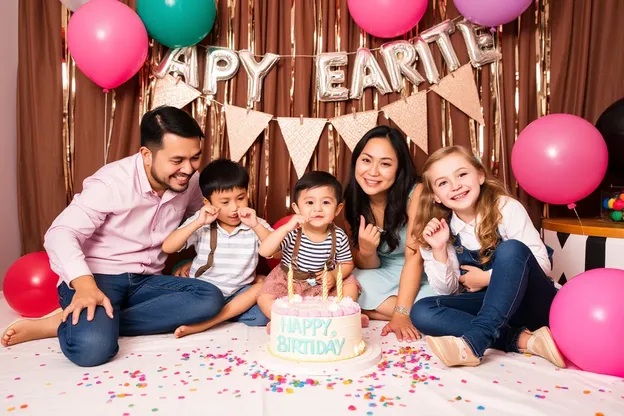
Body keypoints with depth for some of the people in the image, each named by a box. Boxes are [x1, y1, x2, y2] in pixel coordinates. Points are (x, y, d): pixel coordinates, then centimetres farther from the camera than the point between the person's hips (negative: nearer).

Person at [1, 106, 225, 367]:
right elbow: (61, 234, -21)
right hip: (99, 277, -7)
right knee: (92, 347, -38)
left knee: (211, 298, -25)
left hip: (144, 281, 7)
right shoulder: (111, 183, -17)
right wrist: (84, 283, -37)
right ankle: (74, 321, 1)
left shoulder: (189, 182, -1)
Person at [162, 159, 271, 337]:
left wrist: (256, 225, -25)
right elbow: (167, 248, -12)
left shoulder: (255, 224, -2)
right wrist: (198, 223, -21)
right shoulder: (201, 224, -3)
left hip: (241, 293, 1)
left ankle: (206, 322, -26)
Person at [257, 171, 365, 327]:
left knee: (351, 287, -10)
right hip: (288, 282, -2)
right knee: (264, 299, -19)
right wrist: (286, 228, -41)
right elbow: (264, 252, -31)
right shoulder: (292, 232, -20)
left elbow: (347, 263, 2)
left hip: (323, 285, 2)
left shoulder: (339, 236, -13)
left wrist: (334, 275, -20)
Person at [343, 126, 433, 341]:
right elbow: (366, 267, -5)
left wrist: (402, 313, -28)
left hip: (421, 277, -3)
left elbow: (414, 257, -21)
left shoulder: (416, 193, -22)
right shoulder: (351, 201, -10)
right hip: (381, 278, 4)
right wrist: (366, 250, -28)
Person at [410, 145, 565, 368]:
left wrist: (486, 278, -15)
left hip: (531, 304, -3)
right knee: (421, 311, -21)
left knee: (510, 250, -31)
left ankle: (475, 339, -36)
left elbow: (542, 264, -13)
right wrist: (439, 250, -18)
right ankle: (524, 340, -26)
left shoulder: (507, 208, -12)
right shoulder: (442, 230, -3)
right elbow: (446, 290, -2)